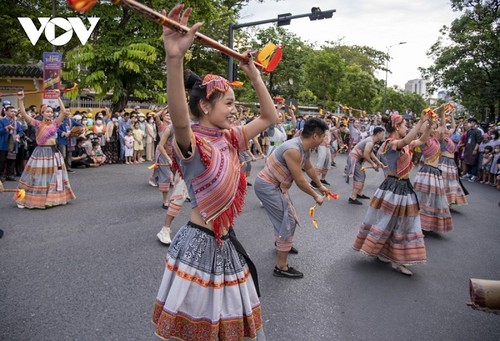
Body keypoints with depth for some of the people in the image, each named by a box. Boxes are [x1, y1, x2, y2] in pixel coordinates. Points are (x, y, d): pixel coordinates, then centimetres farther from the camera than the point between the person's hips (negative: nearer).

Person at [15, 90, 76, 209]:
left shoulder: (55, 123, 4)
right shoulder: (38, 124, -2)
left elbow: (64, 112, -6)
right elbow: (24, 115, -12)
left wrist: (58, 97, -7)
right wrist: (21, 100, -19)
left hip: (53, 152, 3)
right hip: (40, 152, -3)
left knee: (54, 176, 11)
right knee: (38, 176, 1)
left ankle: (54, 197, 24)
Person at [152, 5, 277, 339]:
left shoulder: (230, 139, 3)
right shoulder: (193, 144, -19)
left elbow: (270, 117, 9)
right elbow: (180, 121, -44)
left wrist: (255, 75, 3)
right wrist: (175, 58, -56)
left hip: (226, 242, 7)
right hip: (200, 244, -7)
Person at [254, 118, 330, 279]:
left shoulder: (305, 147, 1)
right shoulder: (293, 150, -29)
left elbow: (309, 168, 20)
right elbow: (300, 181, -21)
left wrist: (320, 185, 32)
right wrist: (316, 196, -7)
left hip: (274, 185, 10)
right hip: (267, 186, -10)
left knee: (286, 217, 27)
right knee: (287, 222, -8)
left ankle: (281, 243, 53)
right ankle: (281, 267, 1)